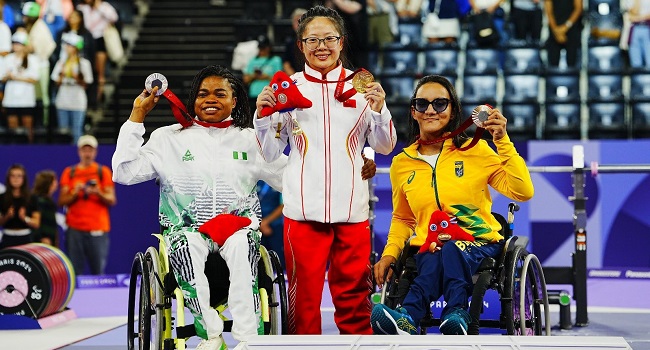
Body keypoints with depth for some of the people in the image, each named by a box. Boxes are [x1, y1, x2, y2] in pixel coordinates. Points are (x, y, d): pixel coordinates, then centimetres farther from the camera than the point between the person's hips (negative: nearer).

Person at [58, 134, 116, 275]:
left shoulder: (103, 172, 10)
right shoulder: (69, 172, 13)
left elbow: (112, 200, 5)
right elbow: (62, 201, 9)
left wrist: (98, 193, -13)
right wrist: (75, 193, -8)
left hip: (98, 228, -1)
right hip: (74, 228, 1)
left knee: (99, 271, -6)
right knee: (75, 270, -3)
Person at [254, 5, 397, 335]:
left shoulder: (361, 86, 7)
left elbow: (384, 147, 8)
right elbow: (270, 152, 7)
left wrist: (379, 109, -8)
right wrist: (262, 115, -8)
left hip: (351, 207, 1)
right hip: (304, 208, -1)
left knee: (353, 292, 5)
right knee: (304, 293, 1)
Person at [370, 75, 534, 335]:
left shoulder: (475, 150, 2)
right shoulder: (402, 164, 11)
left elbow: (523, 192, -8)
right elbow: (402, 219, 24)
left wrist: (502, 142, -15)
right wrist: (390, 253, 5)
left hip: (480, 244, -2)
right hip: (428, 249, 2)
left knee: (451, 251, -39)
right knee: (434, 258, -37)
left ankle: (409, 318, -50)